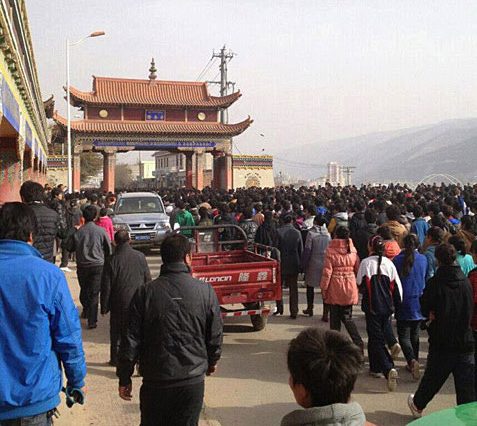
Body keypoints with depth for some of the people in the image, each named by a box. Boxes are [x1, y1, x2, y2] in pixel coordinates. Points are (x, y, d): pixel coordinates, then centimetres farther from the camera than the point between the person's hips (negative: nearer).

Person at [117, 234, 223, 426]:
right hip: (193, 381, 0)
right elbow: (215, 336, 1)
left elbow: (130, 340, -7)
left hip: (155, 381, 0)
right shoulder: (206, 291, -8)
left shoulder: (145, 293, -9)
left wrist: (124, 378, 5)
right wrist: (211, 363, 21)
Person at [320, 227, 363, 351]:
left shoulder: (331, 251, -11)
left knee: (335, 318, 9)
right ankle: (358, 343, 1)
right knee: (347, 317, 12)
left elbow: (327, 272, -11)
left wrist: (323, 288, -3)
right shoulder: (353, 251, 0)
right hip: (350, 289, 4)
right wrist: (358, 285, 20)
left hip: (335, 289, -4)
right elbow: (358, 269, 6)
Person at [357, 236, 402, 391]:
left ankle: (389, 369, -21)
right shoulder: (389, 263, -1)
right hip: (387, 307, 4)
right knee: (380, 336, 20)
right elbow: (397, 286, 2)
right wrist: (396, 305, 14)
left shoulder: (366, 263, -11)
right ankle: (376, 367, 32)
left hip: (372, 307, -4)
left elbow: (360, 283, -1)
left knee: (376, 339, -2)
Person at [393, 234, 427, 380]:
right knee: (415, 334, 19)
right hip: (419, 302, 4)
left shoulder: (398, 260, -11)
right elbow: (426, 279, 13)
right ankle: (414, 362, 27)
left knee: (404, 336, 0)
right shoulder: (423, 259, 0)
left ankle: (412, 361, -21)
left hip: (404, 303, -3)